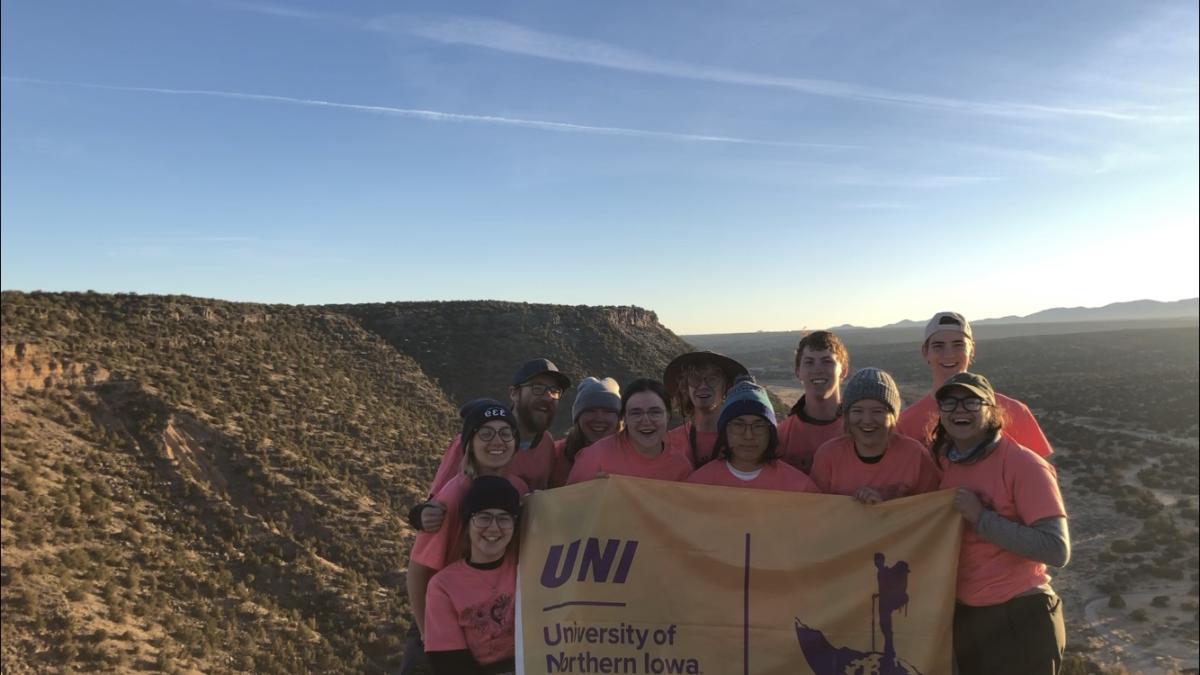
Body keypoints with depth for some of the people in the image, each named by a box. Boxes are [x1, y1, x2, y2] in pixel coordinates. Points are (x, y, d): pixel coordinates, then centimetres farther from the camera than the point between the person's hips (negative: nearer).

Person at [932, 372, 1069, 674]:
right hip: (963, 615, 6)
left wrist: (981, 517, -25)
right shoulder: (943, 460, 0)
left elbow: (1057, 551, -22)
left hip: (1018, 618, -5)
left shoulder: (1023, 465, -17)